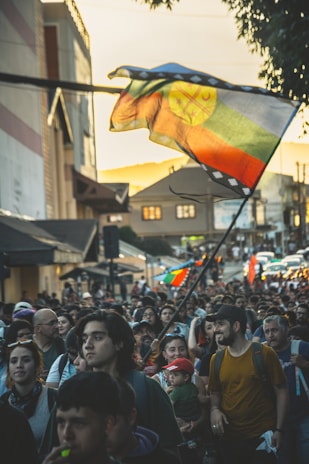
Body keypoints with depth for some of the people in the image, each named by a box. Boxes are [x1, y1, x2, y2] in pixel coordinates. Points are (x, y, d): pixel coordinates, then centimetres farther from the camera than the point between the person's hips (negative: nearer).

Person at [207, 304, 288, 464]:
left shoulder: (264, 353, -8)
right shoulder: (216, 359, 4)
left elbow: (281, 391, -4)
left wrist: (279, 429, -8)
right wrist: (214, 409, -6)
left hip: (261, 437, -4)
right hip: (229, 438, 4)